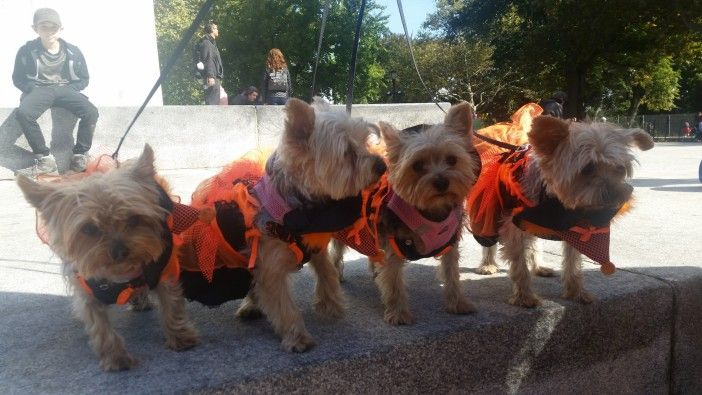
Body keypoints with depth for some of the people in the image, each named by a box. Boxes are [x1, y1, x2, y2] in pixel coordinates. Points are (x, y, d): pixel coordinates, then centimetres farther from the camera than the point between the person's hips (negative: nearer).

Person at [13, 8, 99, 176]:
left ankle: (80, 157, -18)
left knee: (91, 112, -29)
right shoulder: (27, 50, 0)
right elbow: (18, 78, 9)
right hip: (40, 90, -1)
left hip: (66, 89, 1)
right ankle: (45, 160, -27)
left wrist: (68, 90, -4)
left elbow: (84, 79, 11)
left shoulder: (72, 51, 2)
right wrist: (33, 90, -8)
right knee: (23, 113, -34)